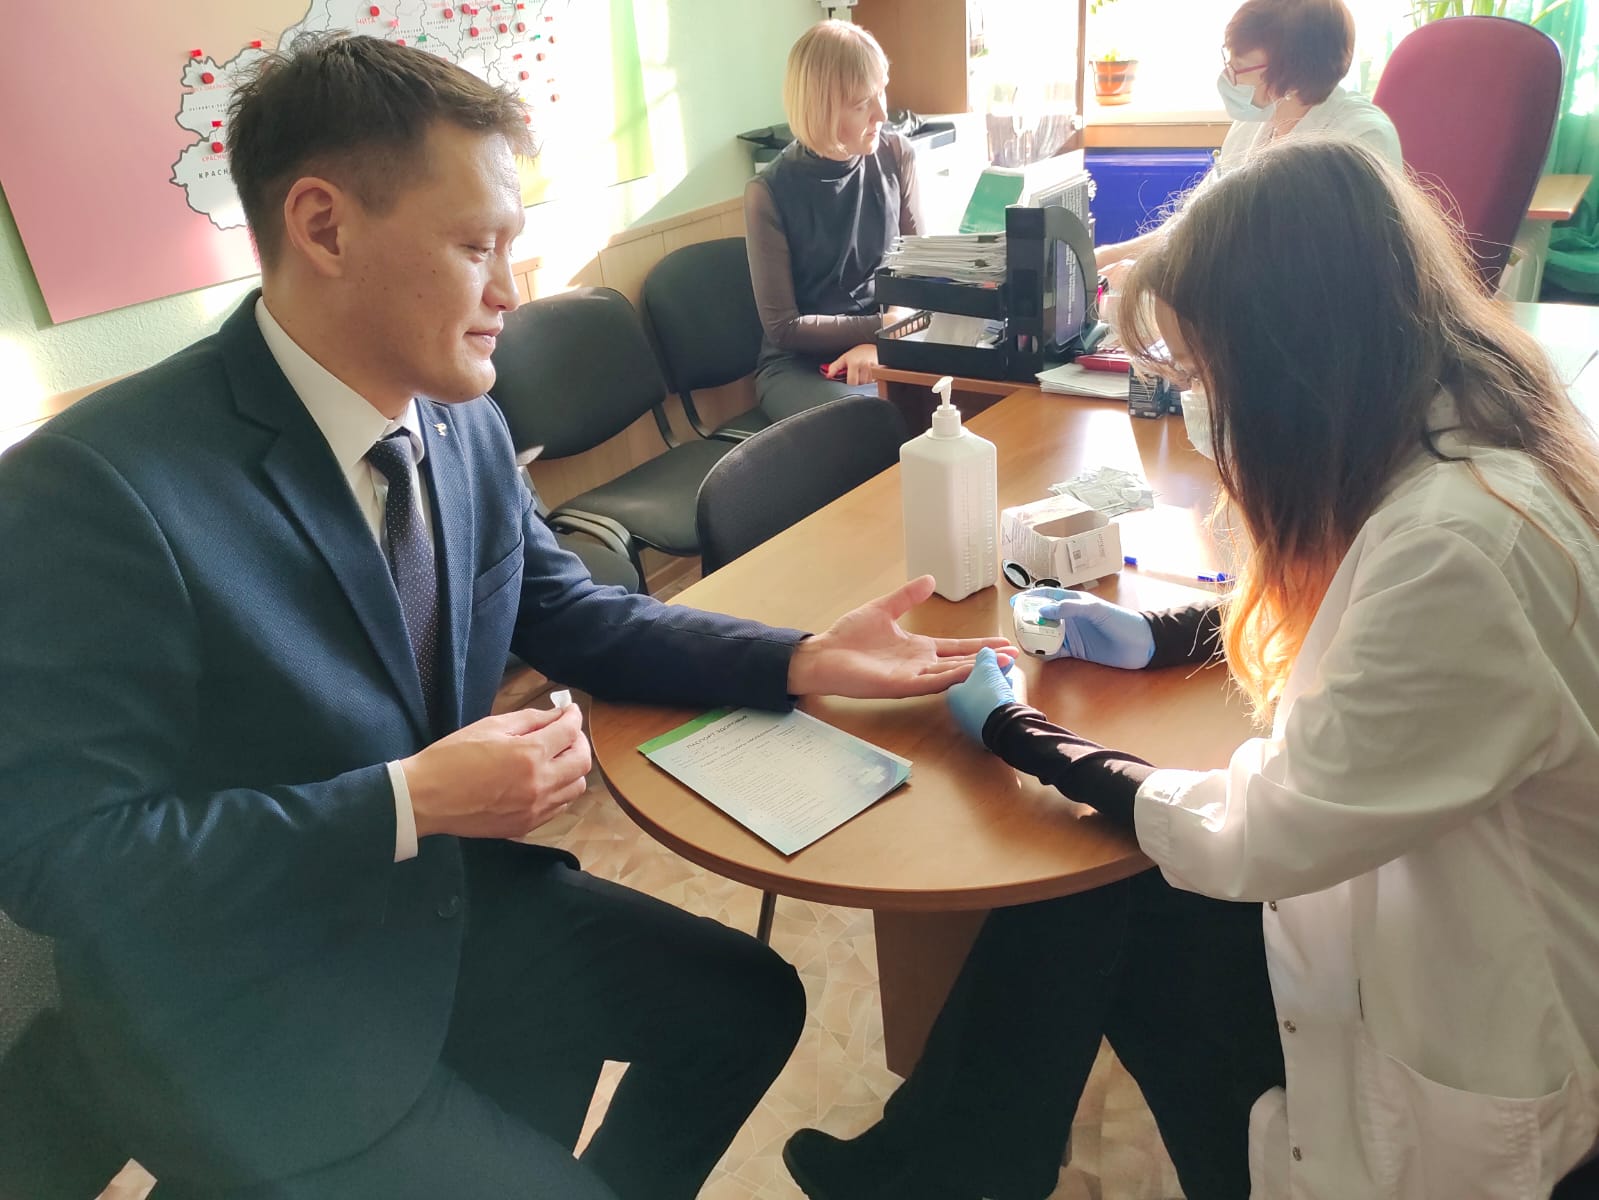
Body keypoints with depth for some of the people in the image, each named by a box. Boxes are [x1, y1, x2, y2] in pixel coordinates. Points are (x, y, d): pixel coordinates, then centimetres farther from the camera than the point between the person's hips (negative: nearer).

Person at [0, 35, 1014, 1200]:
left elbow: (571, 616, 5)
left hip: (455, 900, 7)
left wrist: (801, 659, -8)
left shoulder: (465, 421, -6)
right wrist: (409, 803, -29)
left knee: (751, 1001, 12)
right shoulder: (93, 489, -26)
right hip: (252, 1021, -6)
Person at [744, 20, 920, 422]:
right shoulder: (770, 192, -12)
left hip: (882, 348, 4)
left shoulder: (896, 156, -2)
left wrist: (882, 342, -15)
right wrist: (883, 327, -17)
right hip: (799, 363, -4)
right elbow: (784, 326, -10)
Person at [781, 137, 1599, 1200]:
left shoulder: (1455, 544, -35)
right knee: (1088, 885, 3)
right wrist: (1160, 636, 7)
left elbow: (1260, 841, -26)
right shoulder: (1466, 432, -7)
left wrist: (1015, 732, -14)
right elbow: (1331, 617, 13)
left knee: (1088, 903, 1)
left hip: (1477, 1012, -7)